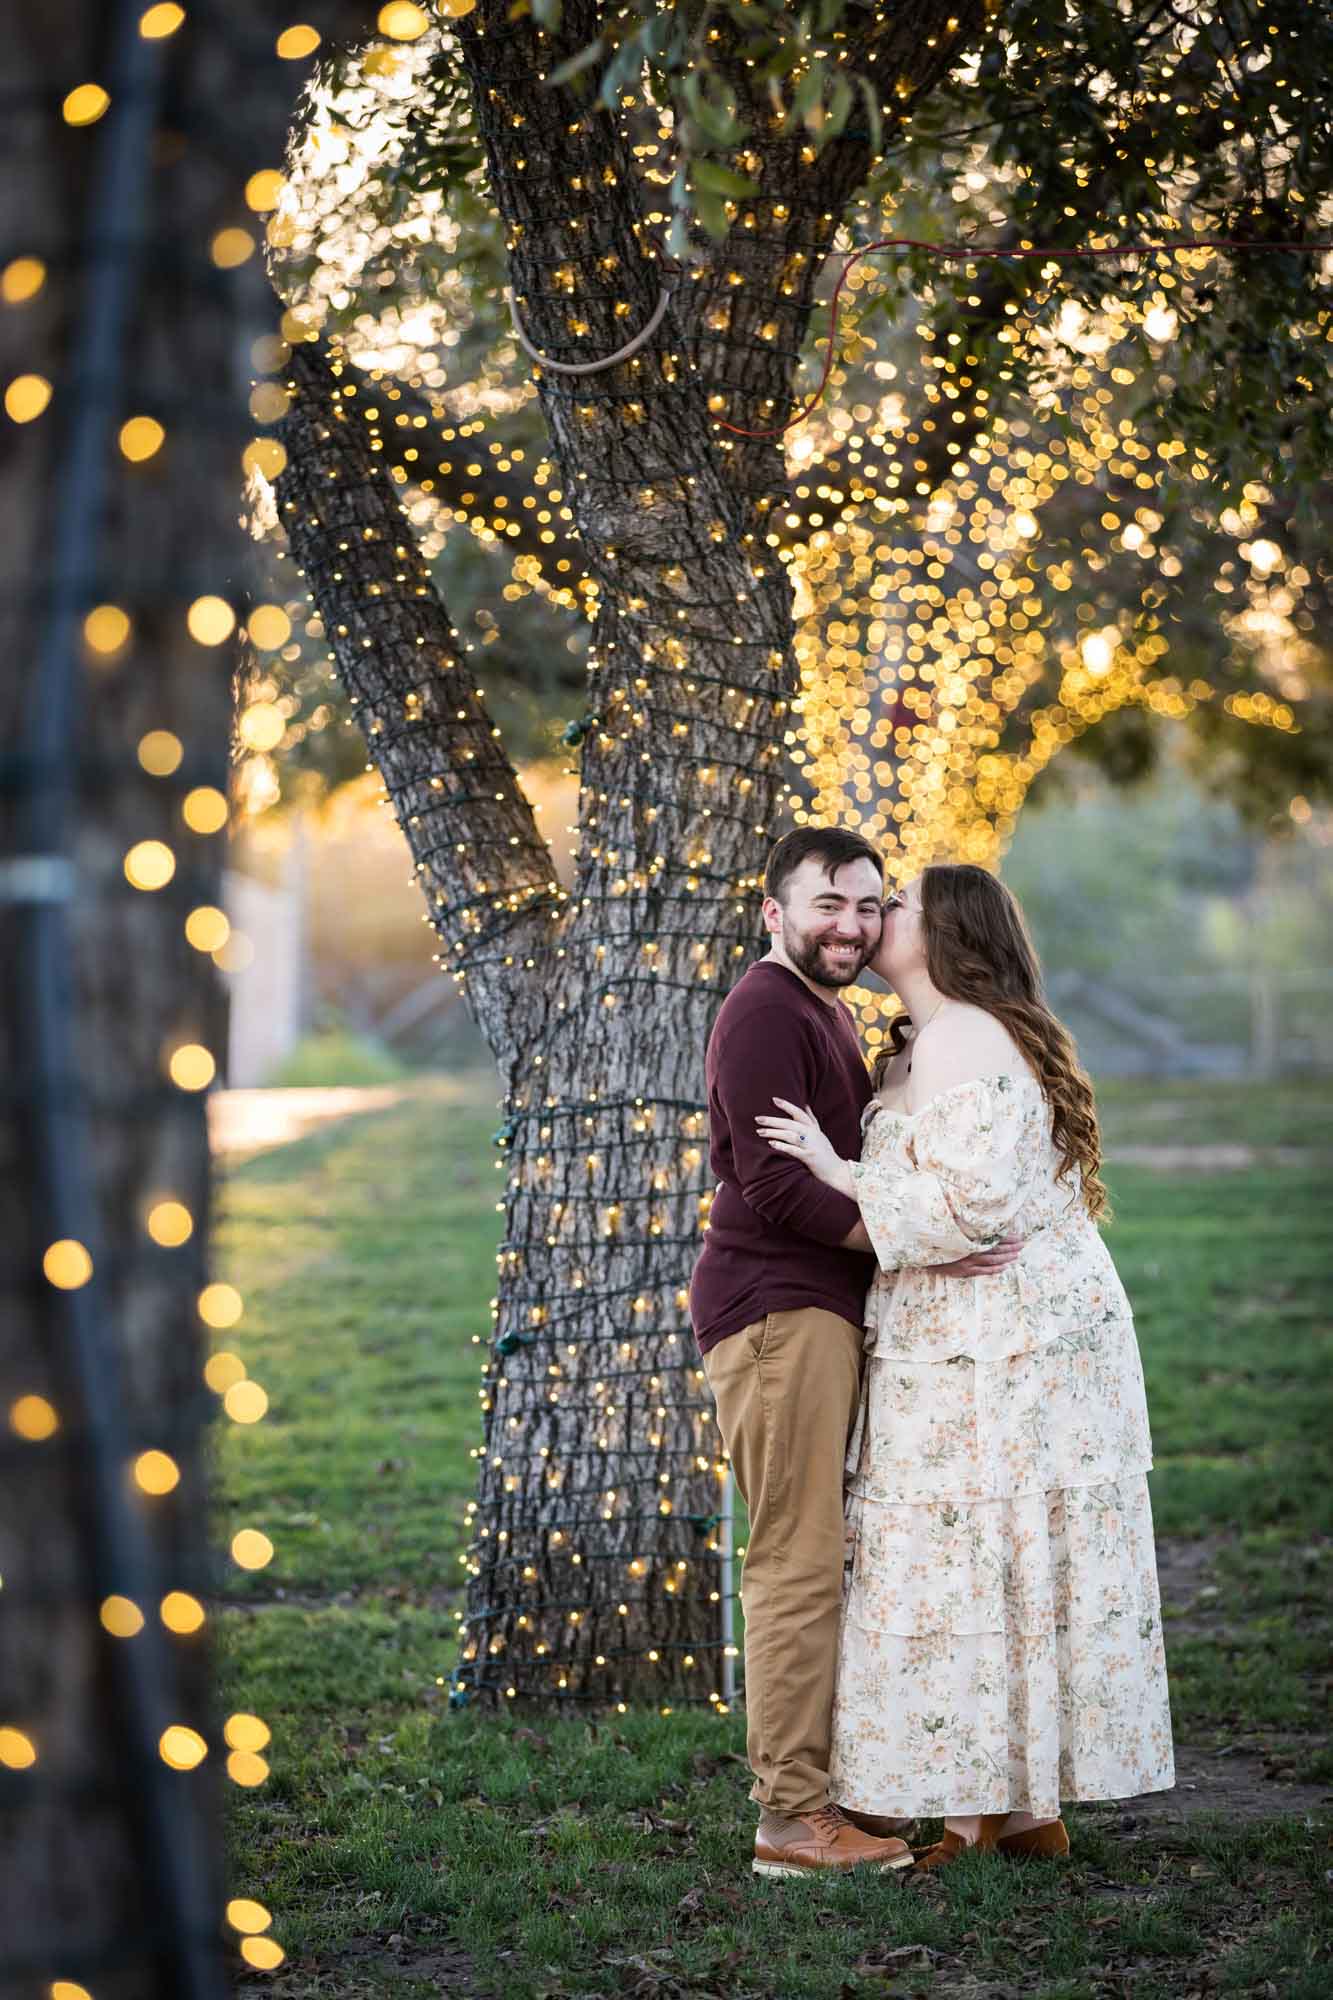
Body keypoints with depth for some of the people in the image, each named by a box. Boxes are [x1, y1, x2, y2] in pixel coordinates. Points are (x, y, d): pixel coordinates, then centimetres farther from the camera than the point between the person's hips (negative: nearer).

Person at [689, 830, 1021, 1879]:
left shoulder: (827, 1012, 21)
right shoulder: (764, 1014, -12)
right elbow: (775, 1183, -20)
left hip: (821, 1310, 11)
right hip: (776, 1309, -11)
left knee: (815, 1558, 14)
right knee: (797, 1561, -10)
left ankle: (814, 1786, 21)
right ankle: (792, 1816, -7)